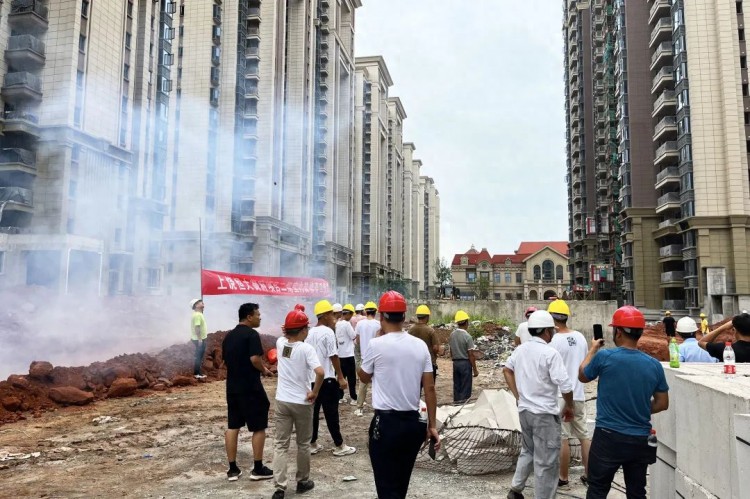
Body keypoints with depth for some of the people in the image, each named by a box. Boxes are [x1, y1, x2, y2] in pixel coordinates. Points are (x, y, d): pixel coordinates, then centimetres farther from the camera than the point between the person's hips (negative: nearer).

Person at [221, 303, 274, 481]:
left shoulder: (229, 336, 11)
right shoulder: (251, 334, -14)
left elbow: (225, 359, 18)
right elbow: (255, 359, -24)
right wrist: (264, 370, -6)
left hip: (232, 386, 8)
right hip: (250, 387, -8)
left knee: (233, 426, 12)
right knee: (259, 428, 3)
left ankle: (233, 469, 17)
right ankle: (258, 469, 9)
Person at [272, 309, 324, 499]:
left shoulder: (280, 343, -1)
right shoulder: (306, 348, -16)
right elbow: (320, 372, -28)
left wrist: (290, 327, 13)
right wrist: (314, 393, -15)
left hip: (282, 401, 4)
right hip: (301, 402, -4)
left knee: (281, 444, 8)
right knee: (303, 444, 14)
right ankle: (303, 482, 28)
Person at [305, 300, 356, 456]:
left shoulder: (310, 333, 9)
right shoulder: (328, 332, -14)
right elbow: (333, 356, -17)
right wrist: (341, 377, -12)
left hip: (311, 378, 7)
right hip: (327, 379, -7)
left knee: (313, 412, 13)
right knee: (331, 413, 1)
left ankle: (312, 444, 19)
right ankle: (339, 446, 10)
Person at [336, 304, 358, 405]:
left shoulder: (337, 324, 5)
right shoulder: (347, 324, -16)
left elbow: (336, 338, 12)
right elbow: (354, 337, -11)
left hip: (340, 354, 7)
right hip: (348, 354, -7)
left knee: (341, 376, 13)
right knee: (351, 377, 2)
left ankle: (340, 397, 16)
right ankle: (353, 398, 5)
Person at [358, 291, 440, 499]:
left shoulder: (376, 345, -12)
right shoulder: (420, 345, 0)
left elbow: (364, 377, 6)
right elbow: (430, 388, 2)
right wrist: (432, 425, 10)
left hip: (386, 423, -5)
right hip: (413, 422, 5)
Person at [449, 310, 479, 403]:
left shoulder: (452, 335, 2)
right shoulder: (467, 336, -16)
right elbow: (471, 355, -14)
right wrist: (475, 369, -8)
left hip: (455, 363, 6)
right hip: (465, 363, -6)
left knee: (456, 386, 14)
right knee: (465, 388, 3)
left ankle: (456, 402, 20)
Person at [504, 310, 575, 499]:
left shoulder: (520, 349, 4)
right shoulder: (550, 353, -18)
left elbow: (507, 370, 19)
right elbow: (565, 386, -21)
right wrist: (569, 406, -4)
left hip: (524, 410, 7)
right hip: (545, 414, -7)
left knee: (528, 451, 25)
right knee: (546, 462, 6)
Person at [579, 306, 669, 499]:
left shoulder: (604, 357, -14)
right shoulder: (654, 365, -4)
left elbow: (582, 376, 5)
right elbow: (662, 404, 5)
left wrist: (593, 349, 18)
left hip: (608, 437, -3)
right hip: (641, 440, 4)